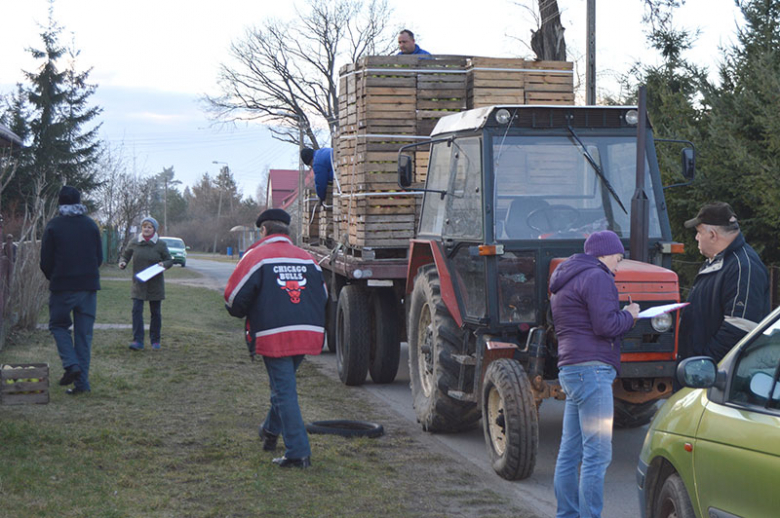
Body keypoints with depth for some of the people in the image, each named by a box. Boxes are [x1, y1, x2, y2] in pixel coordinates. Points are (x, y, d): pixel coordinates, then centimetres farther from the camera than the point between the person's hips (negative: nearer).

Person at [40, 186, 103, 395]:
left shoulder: (53, 226, -5)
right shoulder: (90, 225, 6)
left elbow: (46, 261, -3)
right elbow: (99, 257, 9)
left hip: (62, 286, -3)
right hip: (89, 285, 3)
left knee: (58, 325, 15)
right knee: (84, 333, 6)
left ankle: (71, 365, -7)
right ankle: (82, 382, 4)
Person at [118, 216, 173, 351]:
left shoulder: (160, 244, -2)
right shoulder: (134, 243, 1)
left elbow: (169, 260, 3)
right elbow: (125, 255, 13)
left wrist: (163, 264, -19)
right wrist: (122, 263, -9)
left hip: (155, 284, 0)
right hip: (138, 284, 0)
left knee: (155, 312, 7)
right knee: (137, 310, -11)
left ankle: (155, 341, 19)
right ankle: (138, 340, -12)